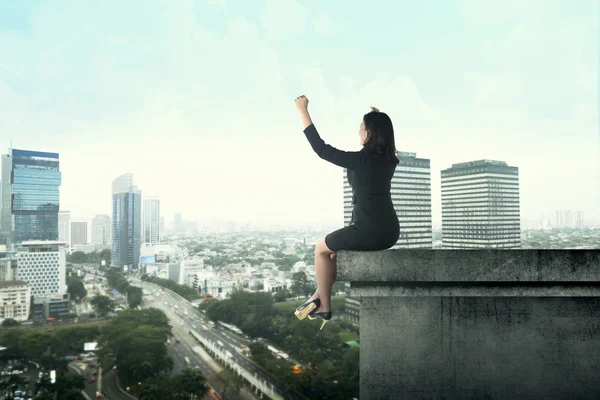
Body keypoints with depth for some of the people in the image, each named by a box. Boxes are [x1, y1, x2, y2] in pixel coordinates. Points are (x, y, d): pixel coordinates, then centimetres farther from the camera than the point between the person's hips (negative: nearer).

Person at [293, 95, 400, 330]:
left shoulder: (361, 160, -15)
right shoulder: (389, 159, 6)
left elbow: (321, 148, -10)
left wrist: (303, 111, -3)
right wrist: (377, 119, 44)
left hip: (369, 231, -8)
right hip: (389, 231, 8)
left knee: (322, 247, 17)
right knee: (334, 246, 28)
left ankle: (324, 307, 22)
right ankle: (318, 297, 31)